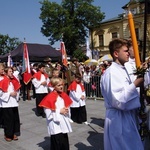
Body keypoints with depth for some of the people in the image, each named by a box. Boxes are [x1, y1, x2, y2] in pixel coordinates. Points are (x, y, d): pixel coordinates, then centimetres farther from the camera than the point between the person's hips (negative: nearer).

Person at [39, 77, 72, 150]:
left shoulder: (64, 95, 6)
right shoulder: (50, 97, -16)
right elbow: (48, 113, -18)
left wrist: (66, 110, -4)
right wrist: (59, 111, -17)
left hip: (64, 124, 7)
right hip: (55, 125, -7)